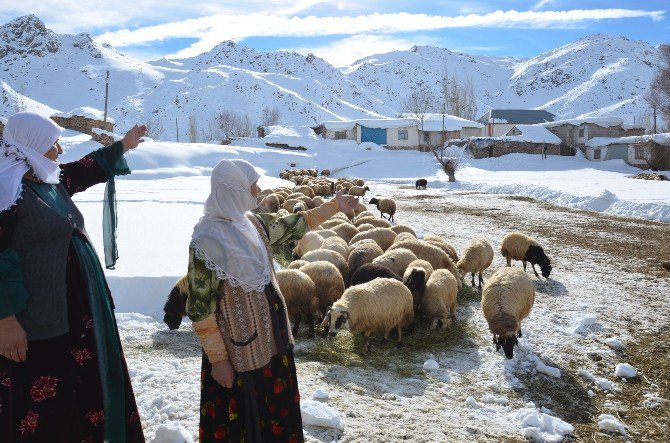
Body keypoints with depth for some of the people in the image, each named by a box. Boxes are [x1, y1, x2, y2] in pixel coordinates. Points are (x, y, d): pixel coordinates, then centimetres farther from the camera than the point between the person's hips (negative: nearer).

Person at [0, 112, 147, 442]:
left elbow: (85, 170, 31)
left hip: (75, 312, 10)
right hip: (34, 323, -10)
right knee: (39, 404, 0)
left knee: (80, 389, 21)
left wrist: (123, 146, 40)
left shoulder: (52, 181, 11)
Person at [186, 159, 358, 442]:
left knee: (277, 412, 21)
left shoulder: (253, 223, 1)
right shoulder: (207, 240, -22)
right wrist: (217, 359, -15)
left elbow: (292, 227, 19)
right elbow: (200, 307, -18)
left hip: (271, 340, 7)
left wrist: (333, 206, 23)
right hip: (237, 351, -7)